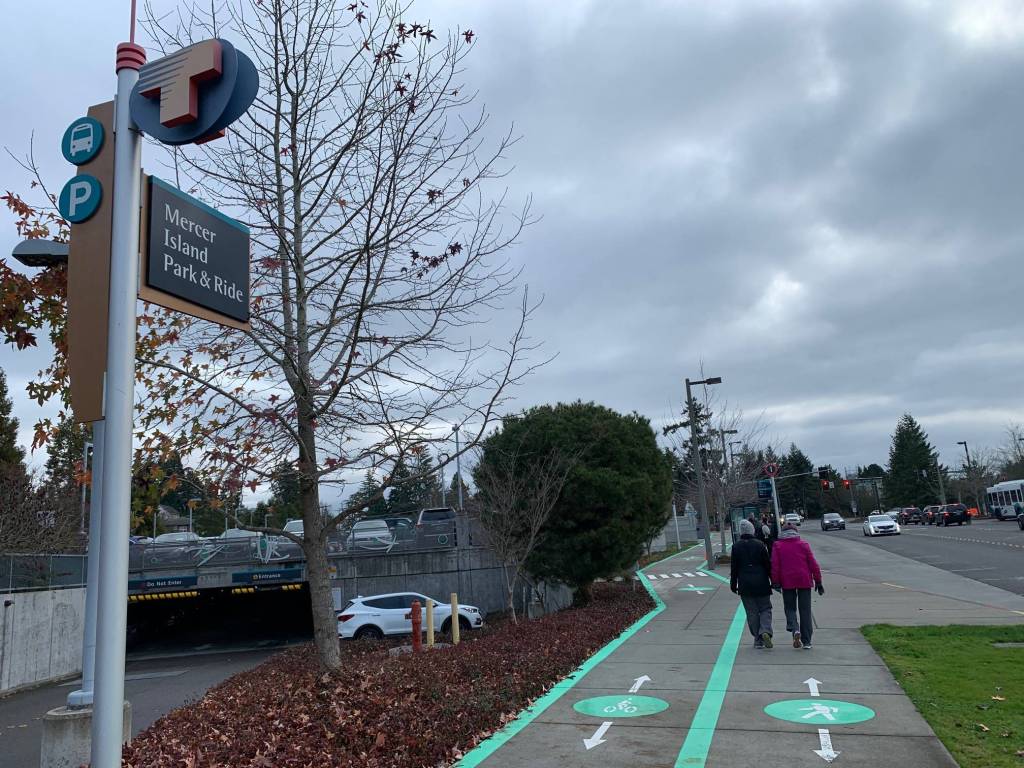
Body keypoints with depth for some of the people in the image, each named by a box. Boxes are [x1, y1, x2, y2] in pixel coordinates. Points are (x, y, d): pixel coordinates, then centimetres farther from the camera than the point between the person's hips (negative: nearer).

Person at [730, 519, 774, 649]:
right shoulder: (760, 545, -3)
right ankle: (765, 631, -15)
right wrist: (773, 581, 9)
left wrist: (733, 584, 9)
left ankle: (758, 640, 7)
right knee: (765, 609, 9)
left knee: (752, 612, 7)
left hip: (745, 585, 1)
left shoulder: (736, 547, -1)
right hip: (761, 584, -1)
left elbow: (734, 567, 2)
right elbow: (768, 565, 0)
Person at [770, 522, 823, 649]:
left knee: (790, 608, 12)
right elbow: (813, 564, 2)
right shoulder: (803, 544, 4)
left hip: (787, 582, -1)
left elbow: (775, 565, -4)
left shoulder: (777, 546, 1)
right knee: (805, 610, 7)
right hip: (804, 581, 1)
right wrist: (818, 581, 7)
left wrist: (775, 581, -1)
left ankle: (795, 630, -15)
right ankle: (806, 641, 8)